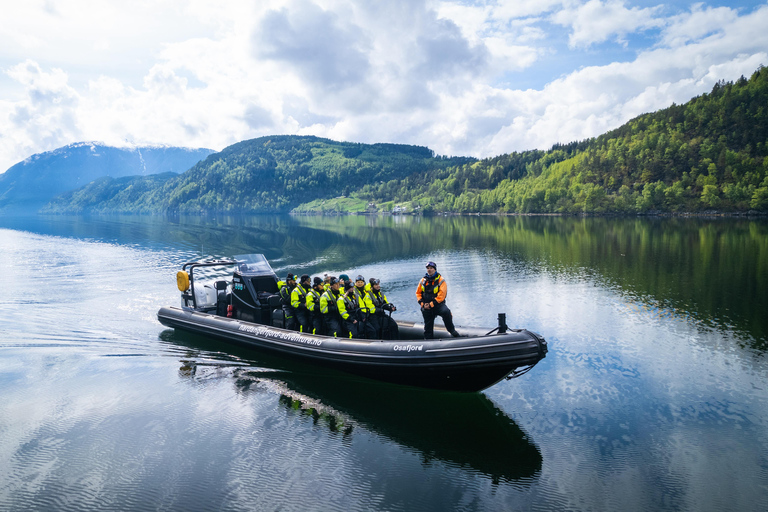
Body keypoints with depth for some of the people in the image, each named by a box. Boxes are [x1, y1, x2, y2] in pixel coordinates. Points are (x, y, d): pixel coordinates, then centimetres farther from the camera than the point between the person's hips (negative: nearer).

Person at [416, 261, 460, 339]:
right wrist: (422, 304, -5)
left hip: (438, 304, -4)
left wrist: (431, 304, -19)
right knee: (428, 327, 9)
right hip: (426, 307, 4)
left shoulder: (440, 280, -5)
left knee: (446, 312, -34)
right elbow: (418, 293, 11)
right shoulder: (423, 280, 8)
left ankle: (452, 330, -18)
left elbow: (441, 295, -14)